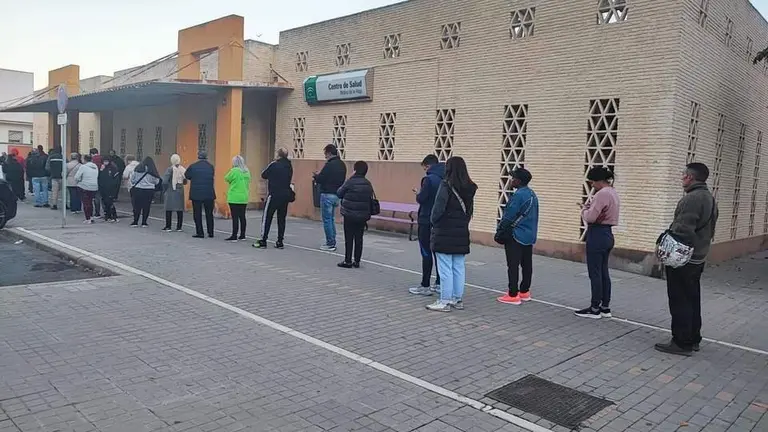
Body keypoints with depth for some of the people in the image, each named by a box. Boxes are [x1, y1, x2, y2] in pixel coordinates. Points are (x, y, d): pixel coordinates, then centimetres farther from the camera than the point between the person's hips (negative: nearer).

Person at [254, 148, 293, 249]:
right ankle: (280, 242, 12)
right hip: (286, 195, 6)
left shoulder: (274, 164, -11)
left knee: (267, 218, 2)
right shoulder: (289, 166, 7)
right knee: (281, 219, 10)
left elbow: (263, 175, -2)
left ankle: (263, 241, 2)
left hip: (274, 195, -6)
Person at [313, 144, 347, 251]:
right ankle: (332, 243, 20)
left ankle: (330, 244, 2)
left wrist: (316, 176, 6)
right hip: (337, 195, 9)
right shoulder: (342, 165, 9)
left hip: (327, 195, -8)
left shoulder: (329, 165, -17)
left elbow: (320, 179, -18)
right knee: (332, 219, 17)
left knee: (327, 220, -1)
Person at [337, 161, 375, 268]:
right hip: (363, 216, 4)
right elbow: (370, 199, 5)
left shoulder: (350, 182, -12)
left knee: (349, 238, 4)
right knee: (359, 238, 10)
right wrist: (368, 215, 12)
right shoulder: (368, 184, 1)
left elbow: (339, 194, -4)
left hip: (349, 215, -4)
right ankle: (357, 261, 14)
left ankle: (348, 261, 7)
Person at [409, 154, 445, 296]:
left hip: (427, 221, -7)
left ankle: (425, 286, 1)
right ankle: (439, 284, 20)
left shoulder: (429, 179, -14)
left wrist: (418, 194, 4)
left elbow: (421, 199, -18)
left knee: (426, 253, -2)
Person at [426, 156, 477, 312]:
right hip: (461, 233, 7)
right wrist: (463, 222, 16)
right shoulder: (469, 188, 8)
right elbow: (470, 210, 11)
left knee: (445, 269, -1)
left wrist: (433, 221, 2)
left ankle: (445, 302, 4)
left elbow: (439, 207, -14)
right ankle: (458, 299, 20)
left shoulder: (446, 185, -13)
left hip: (444, 233, -7)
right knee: (458, 268, 12)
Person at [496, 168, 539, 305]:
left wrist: (499, 231, -7)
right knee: (527, 264, 13)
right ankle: (524, 292, 22)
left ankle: (513, 295, -2)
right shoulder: (532, 194, 11)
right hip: (529, 236, 9)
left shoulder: (518, 195, -18)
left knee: (513, 266, -4)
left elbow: (509, 216, -17)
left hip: (516, 236, -9)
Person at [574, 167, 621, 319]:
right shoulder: (613, 193, 14)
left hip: (597, 235, -10)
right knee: (604, 272, 14)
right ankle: (605, 308, 19)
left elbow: (590, 217, -20)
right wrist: (589, 208, 6)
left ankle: (595, 309, 5)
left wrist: (584, 209, -1)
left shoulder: (602, 194, -18)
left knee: (595, 273, -2)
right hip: (607, 234, 10)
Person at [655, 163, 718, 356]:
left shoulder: (691, 199, -21)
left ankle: (682, 343, 4)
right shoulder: (710, 198, 13)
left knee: (680, 302, -2)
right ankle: (693, 339, 26)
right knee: (692, 300, 17)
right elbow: (709, 230, 18)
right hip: (698, 259, 10)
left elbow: (681, 231, -26)